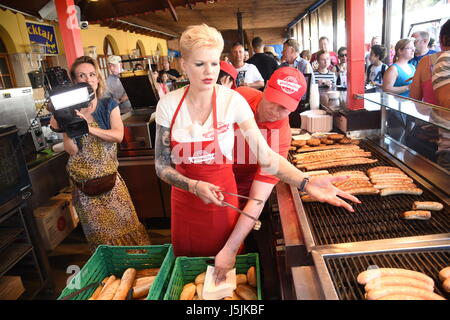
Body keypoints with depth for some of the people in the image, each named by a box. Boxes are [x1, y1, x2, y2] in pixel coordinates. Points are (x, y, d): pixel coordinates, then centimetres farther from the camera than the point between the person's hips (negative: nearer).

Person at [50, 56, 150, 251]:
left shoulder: (109, 105, 2)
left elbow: (118, 135, -13)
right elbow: (72, 150, -6)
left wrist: (89, 128, -23)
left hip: (110, 178, 1)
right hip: (84, 184, 0)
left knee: (125, 224, 3)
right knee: (99, 233, 7)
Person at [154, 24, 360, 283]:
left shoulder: (233, 101, -15)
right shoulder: (169, 105, -10)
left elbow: (266, 156, -20)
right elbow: (162, 165, -6)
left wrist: (306, 183, -34)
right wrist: (194, 186, -23)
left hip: (222, 199, -1)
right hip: (184, 200, 2)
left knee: (224, 270, 17)